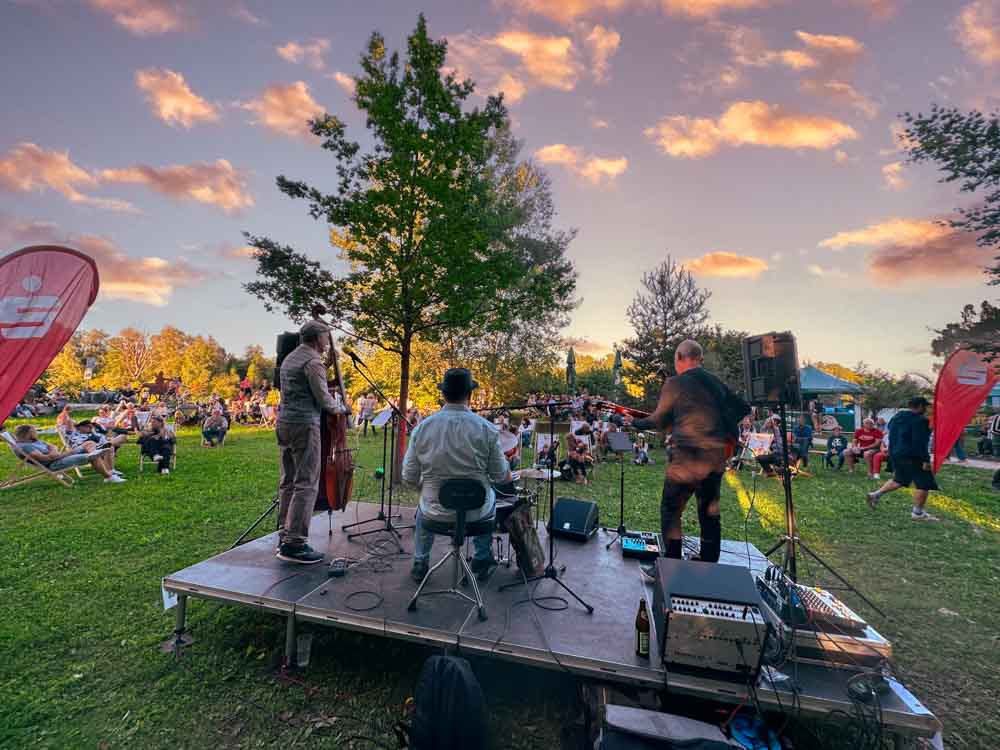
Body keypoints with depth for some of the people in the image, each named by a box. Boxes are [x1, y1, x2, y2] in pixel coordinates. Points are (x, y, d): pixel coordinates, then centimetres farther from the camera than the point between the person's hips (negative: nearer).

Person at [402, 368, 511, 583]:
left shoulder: (422, 428, -12)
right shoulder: (487, 429, -16)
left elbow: (409, 478, -5)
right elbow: (500, 477, -8)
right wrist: (508, 474, 15)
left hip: (436, 512, 1)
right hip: (476, 512, -1)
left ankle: (420, 564, 39)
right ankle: (481, 560, 40)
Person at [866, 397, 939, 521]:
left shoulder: (896, 418, 11)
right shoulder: (919, 420, -15)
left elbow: (891, 437, 17)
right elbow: (920, 443, -20)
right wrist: (925, 460, -17)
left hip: (896, 454, 9)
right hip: (913, 457, -9)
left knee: (899, 480, 21)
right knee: (923, 484, 1)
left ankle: (876, 494, 13)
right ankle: (917, 513, 5)